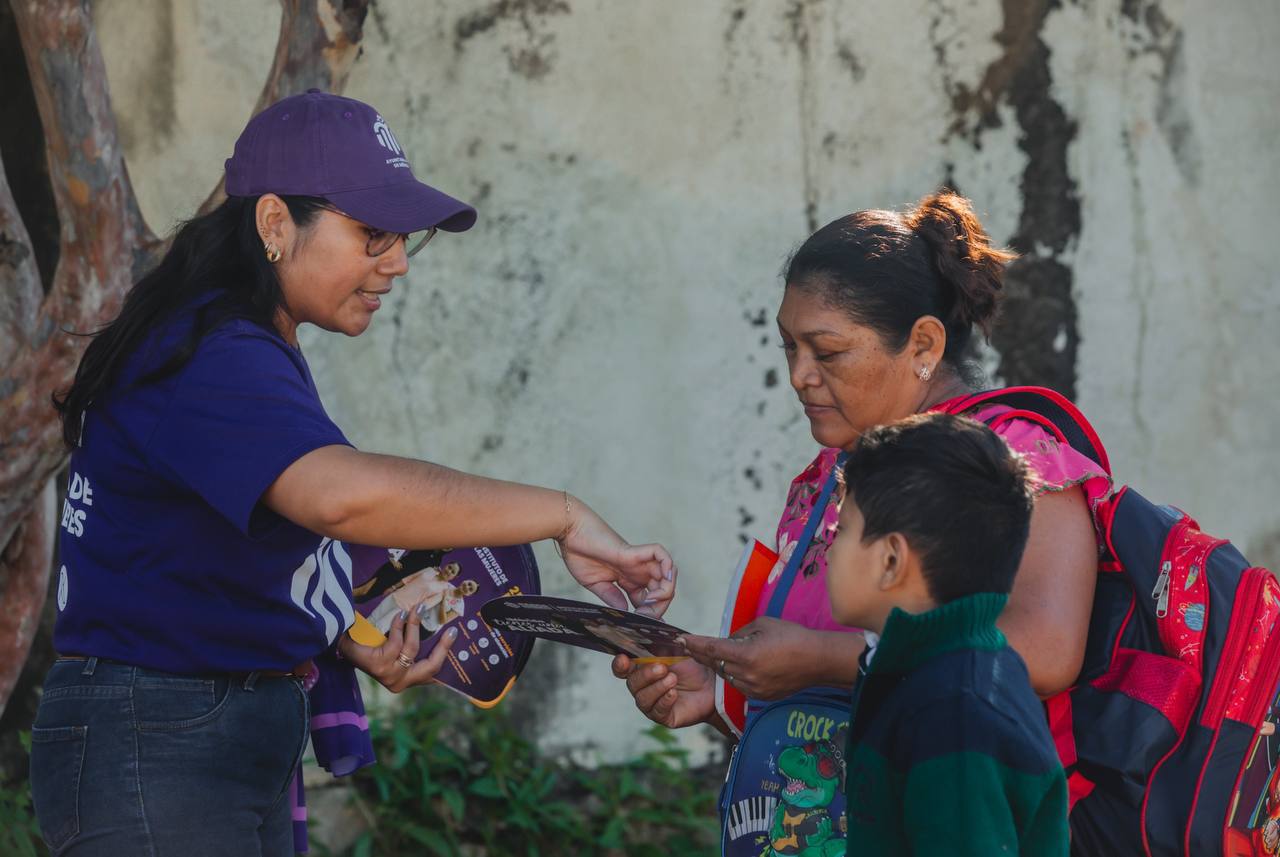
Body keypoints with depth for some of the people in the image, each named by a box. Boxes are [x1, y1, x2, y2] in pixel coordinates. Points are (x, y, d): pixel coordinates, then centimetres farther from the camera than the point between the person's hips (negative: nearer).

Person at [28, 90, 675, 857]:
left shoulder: (262, 354, 14)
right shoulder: (211, 358, -20)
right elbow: (345, 493, -38)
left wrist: (351, 641, 3)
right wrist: (564, 516, -35)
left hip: (247, 753, 10)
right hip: (151, 756, -10)